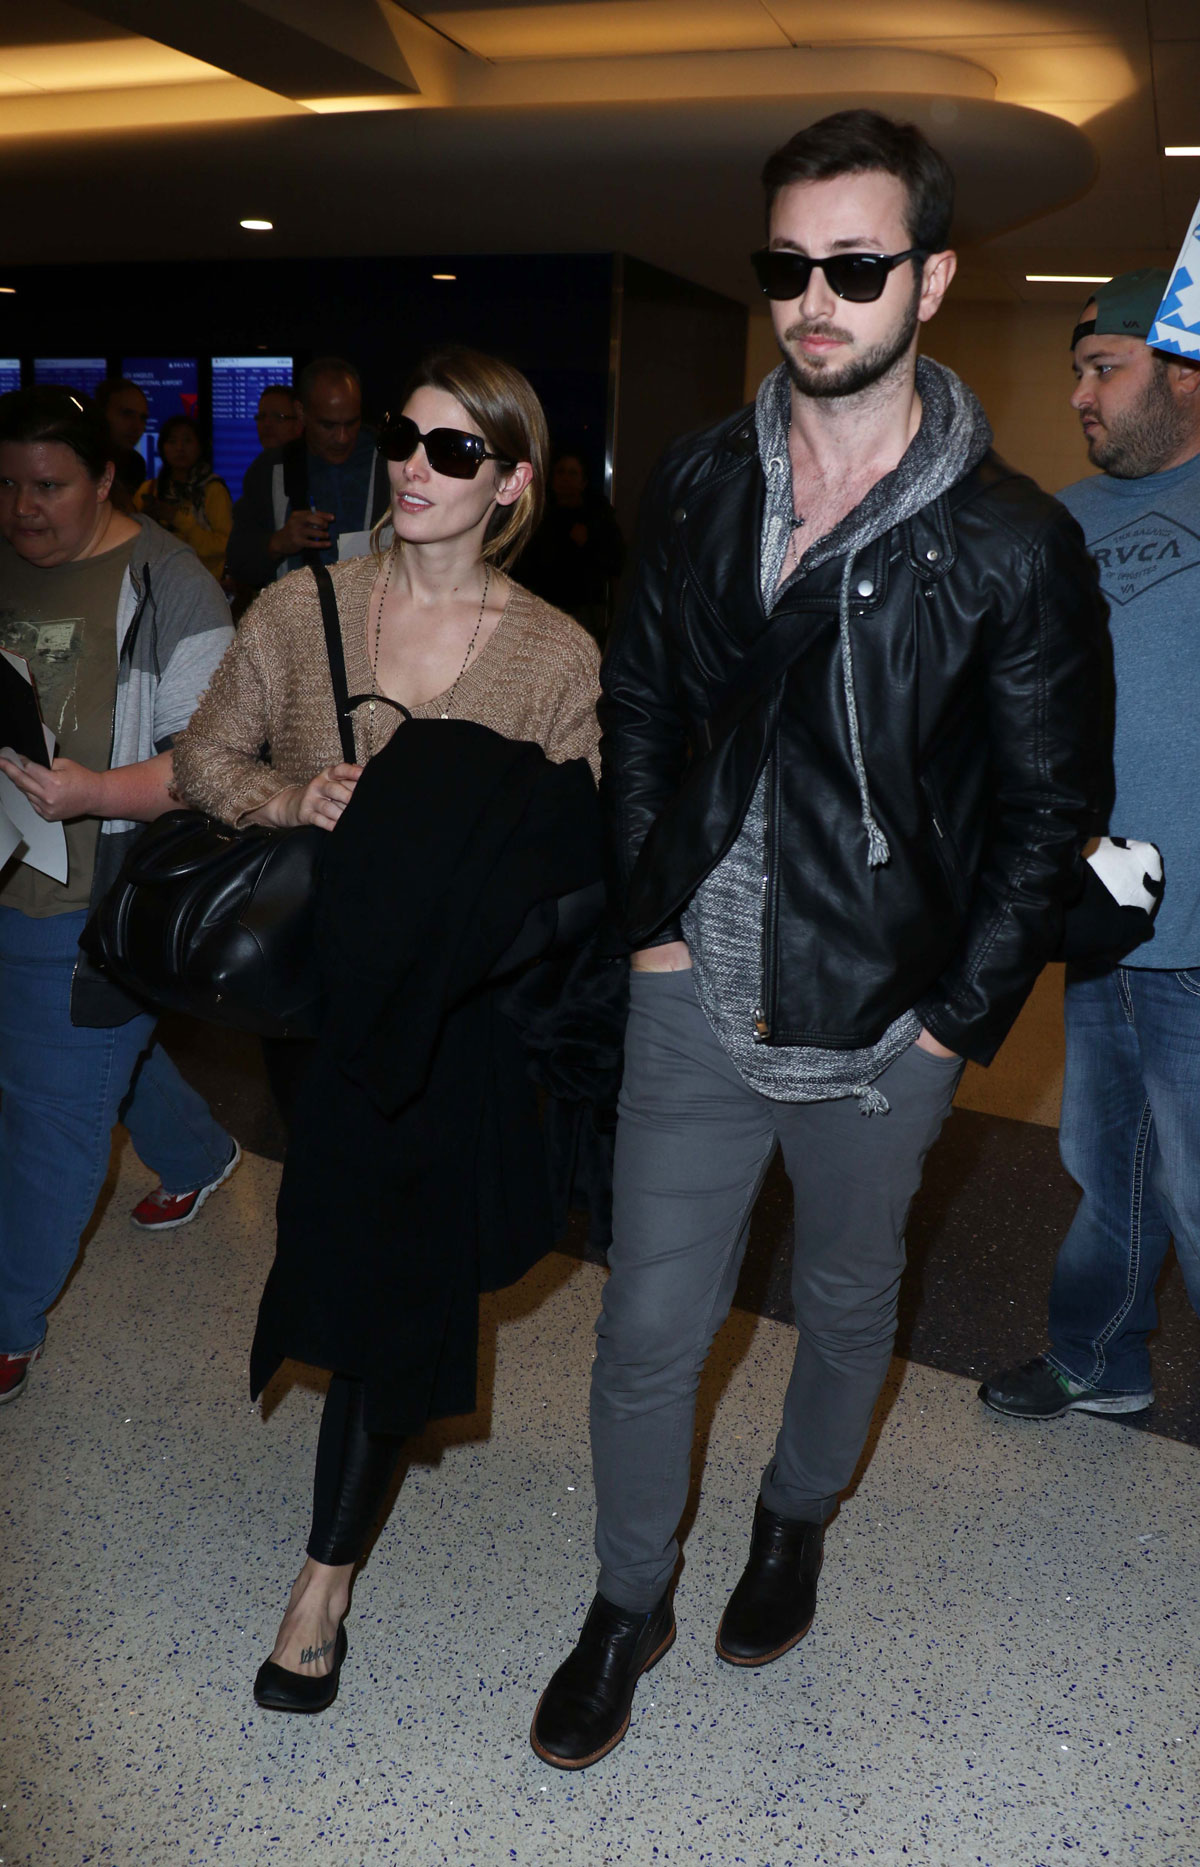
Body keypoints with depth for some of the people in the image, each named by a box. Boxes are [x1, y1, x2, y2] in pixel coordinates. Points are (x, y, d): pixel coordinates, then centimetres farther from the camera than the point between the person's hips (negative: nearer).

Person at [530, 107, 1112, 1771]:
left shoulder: (1012, 542, -9)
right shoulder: (701, 486, 2)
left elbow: (1049, 806, -5)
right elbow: (640, 707, 9)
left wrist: (955, 1020, -8)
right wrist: (650, 918, 1)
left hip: (882, 1025, -1)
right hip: (696, 996, 2)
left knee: (847, 1305, 20)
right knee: (648, 1332, 9)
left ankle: (797, 1520, 50)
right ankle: (627, 1607, 33)